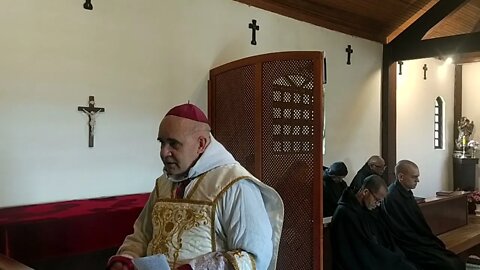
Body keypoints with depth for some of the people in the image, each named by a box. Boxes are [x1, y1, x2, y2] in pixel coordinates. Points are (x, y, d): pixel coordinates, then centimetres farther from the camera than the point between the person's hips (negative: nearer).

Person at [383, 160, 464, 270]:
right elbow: (404, 234, -20)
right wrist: (431, 245, -13)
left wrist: (435, 242, 7)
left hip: (421, 241, 9)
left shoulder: (407, 193, 8)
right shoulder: (392, 198, -21)